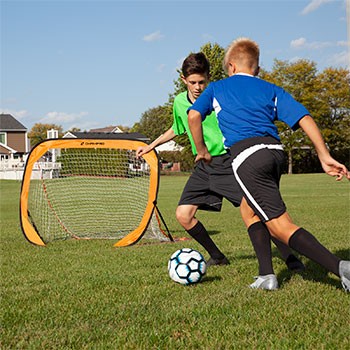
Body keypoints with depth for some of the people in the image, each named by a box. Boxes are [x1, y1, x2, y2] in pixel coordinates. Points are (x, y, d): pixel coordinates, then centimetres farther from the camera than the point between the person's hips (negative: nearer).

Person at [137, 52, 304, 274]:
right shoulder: (179, 102, 6)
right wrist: (151, 146, 28)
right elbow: (176, 129, 27)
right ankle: (217, 257, 18)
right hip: (203, 166, 6)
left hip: (228, 161, -6)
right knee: (183, 215, -2)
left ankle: (290, 258, -8)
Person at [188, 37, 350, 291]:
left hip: (246, 154, -4)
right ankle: (267, 275, 19)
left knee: (282, 225, -8)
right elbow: (304, 118, 9)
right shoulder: (272, 90, 23)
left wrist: (202, 151, 21)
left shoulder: (217, 88, 21)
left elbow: (194, 116, 7)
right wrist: (325, 157, 4)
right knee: (248, 207, 27)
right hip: (275, 150, 4)